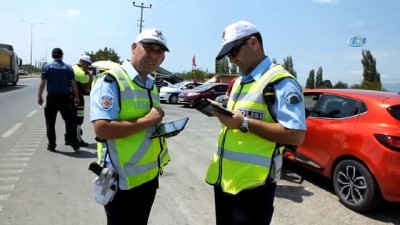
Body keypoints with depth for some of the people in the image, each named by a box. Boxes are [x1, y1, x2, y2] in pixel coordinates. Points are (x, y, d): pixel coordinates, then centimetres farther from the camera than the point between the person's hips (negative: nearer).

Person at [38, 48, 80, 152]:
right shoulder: (68, 68, 1)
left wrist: (40, 96, 5)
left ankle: (52, 145, 12)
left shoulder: (47, 67, 0)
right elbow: (73, 84, -1)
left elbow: (42, 83, -3)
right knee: (69, 121, 8)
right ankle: (73, 143, 6)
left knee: (50, 122, 9)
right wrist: (76, 97, 5)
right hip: (65, 97, 1)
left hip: (52, 97, 0)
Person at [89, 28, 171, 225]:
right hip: (124, 180, -8)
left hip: (150, 175, 8)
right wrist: (147, 120, -21)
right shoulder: (111, 80, -16)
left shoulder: (151, 85, 11)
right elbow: (102, 128, -26)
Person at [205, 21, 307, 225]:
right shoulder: (240, 81, 15)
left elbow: (296, 136, -22)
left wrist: (244, 123, -23)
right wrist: (221, 112, 3)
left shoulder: (280, 81, -14)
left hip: (252, 184, -9)